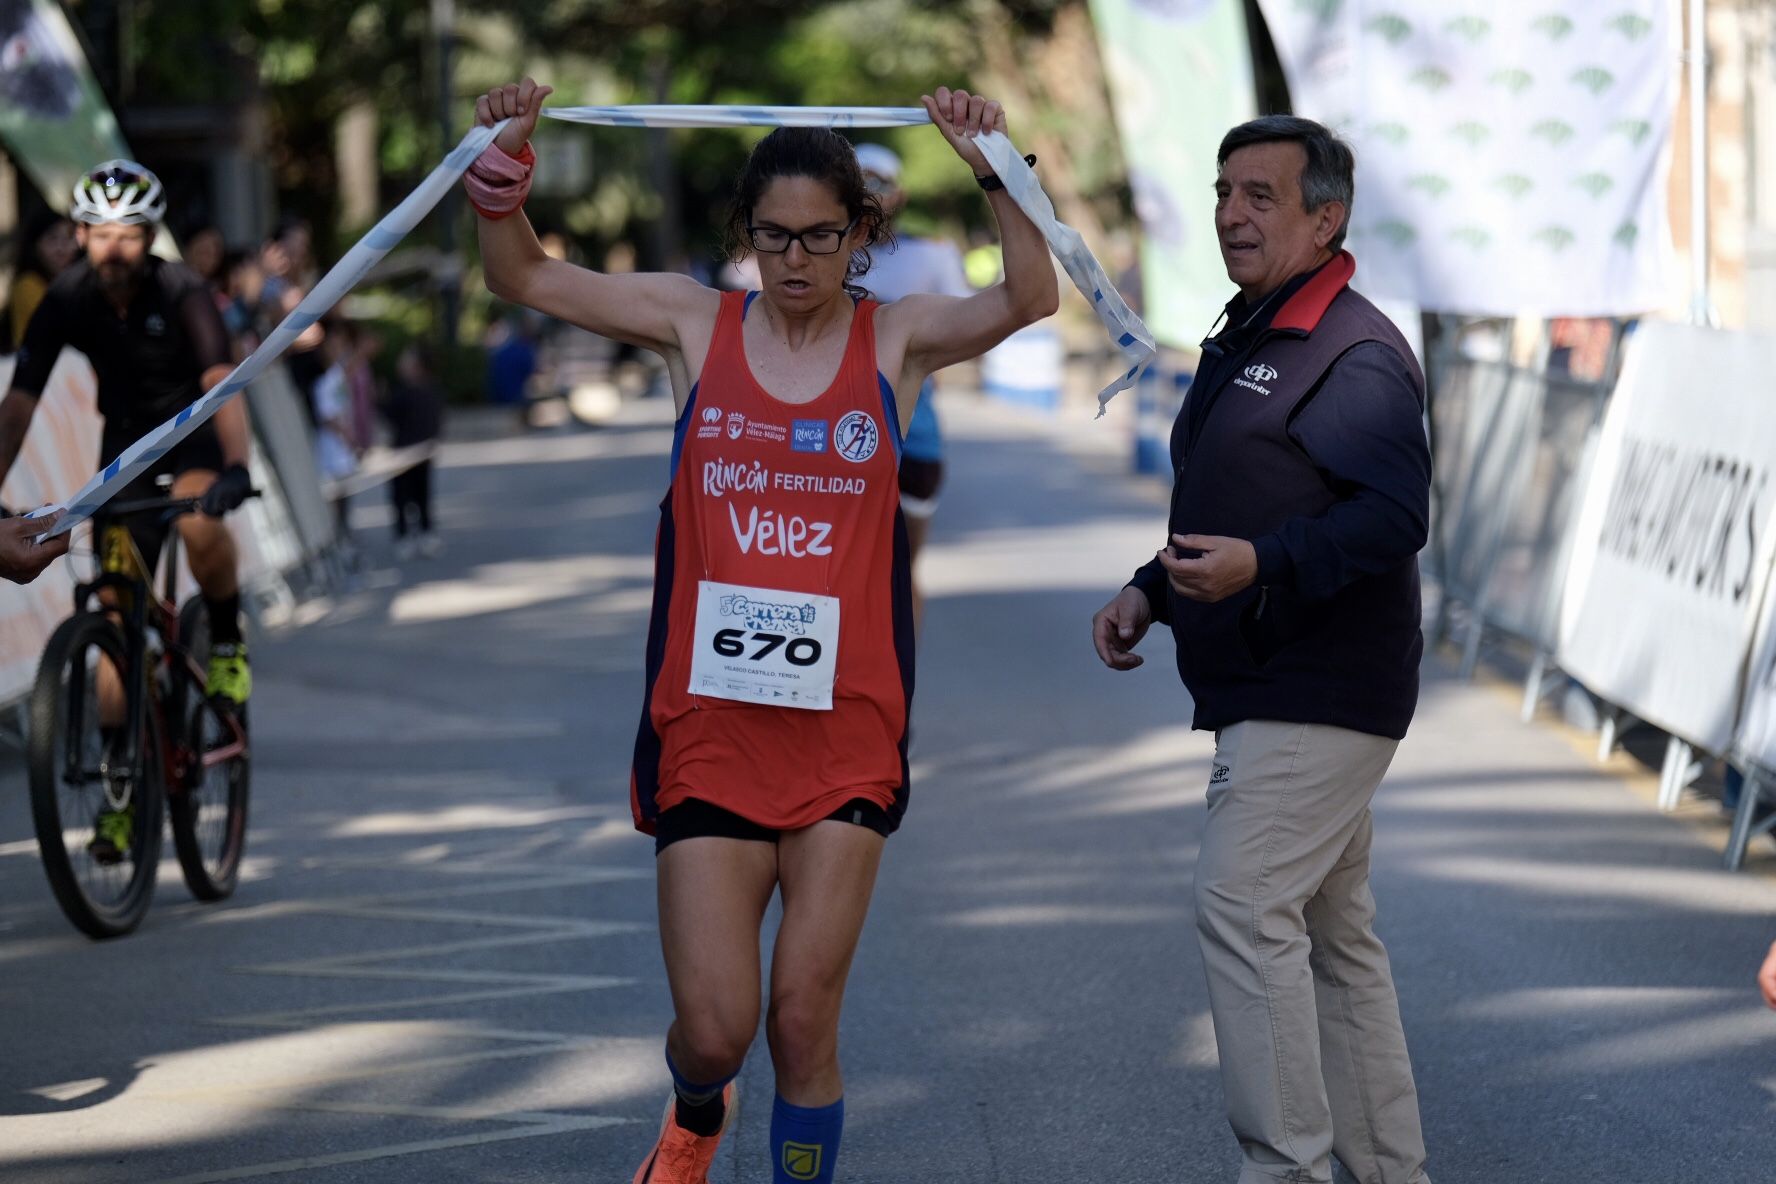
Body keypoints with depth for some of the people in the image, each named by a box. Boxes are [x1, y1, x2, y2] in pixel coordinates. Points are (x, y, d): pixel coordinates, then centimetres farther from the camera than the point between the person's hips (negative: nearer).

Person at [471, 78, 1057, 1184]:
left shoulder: (896, 340, 2)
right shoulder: (697, 325, 5)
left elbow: (1029, 300, -14)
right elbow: (526, 278, 2)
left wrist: (1000, 173, -28)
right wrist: (507, 177, -16)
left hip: (845, 730, 0)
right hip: (707, 723, 1)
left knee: (804, 1018, -1)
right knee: (714, 1025, 0)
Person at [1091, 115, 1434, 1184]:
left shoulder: (1357, 354, -14)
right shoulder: (1247, 341, 19)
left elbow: (1395, 516, -24)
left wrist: (1263, 564, -34)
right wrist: (1151, 593, 15)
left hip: (1318, 696, -11)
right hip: (1274, 694, 11)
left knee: (1245, 905, -15)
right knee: (1335, 931, 14)